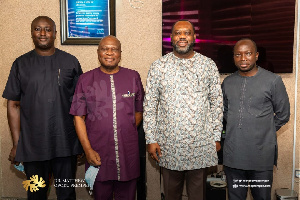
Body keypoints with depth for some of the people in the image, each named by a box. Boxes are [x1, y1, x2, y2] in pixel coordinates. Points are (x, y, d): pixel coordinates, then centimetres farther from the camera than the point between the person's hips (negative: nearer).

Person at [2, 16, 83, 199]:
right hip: (32, 146, 0)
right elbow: (13, 105, 4)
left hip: (66, 144, 0)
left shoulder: (70, 62, 3)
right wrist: (16, 144, -1)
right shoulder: (21, 64, 4)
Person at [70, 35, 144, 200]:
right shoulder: (86, 79, 3)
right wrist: (88, 149, -7)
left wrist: (128, 132, 2)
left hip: (128, 153, 1)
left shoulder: (133, 77, 6)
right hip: (97, 155, 0)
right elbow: (78, 117, 0)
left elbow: (139, 111, 12)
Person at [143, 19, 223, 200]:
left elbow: (217, 102, 4)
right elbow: (150, 105, 0)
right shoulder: (158, 67, 0)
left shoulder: (209, 65, 2)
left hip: (201, 144, 0)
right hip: (169, 144, 0)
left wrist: (216, 137, 2)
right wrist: (151, 139, -3)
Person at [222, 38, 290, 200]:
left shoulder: (273, 81, -5)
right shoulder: (227, 82, 8)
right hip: (233, 155, 3)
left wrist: (264, 132, 5)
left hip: (261, 156, -3)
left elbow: (283, 115, 2)